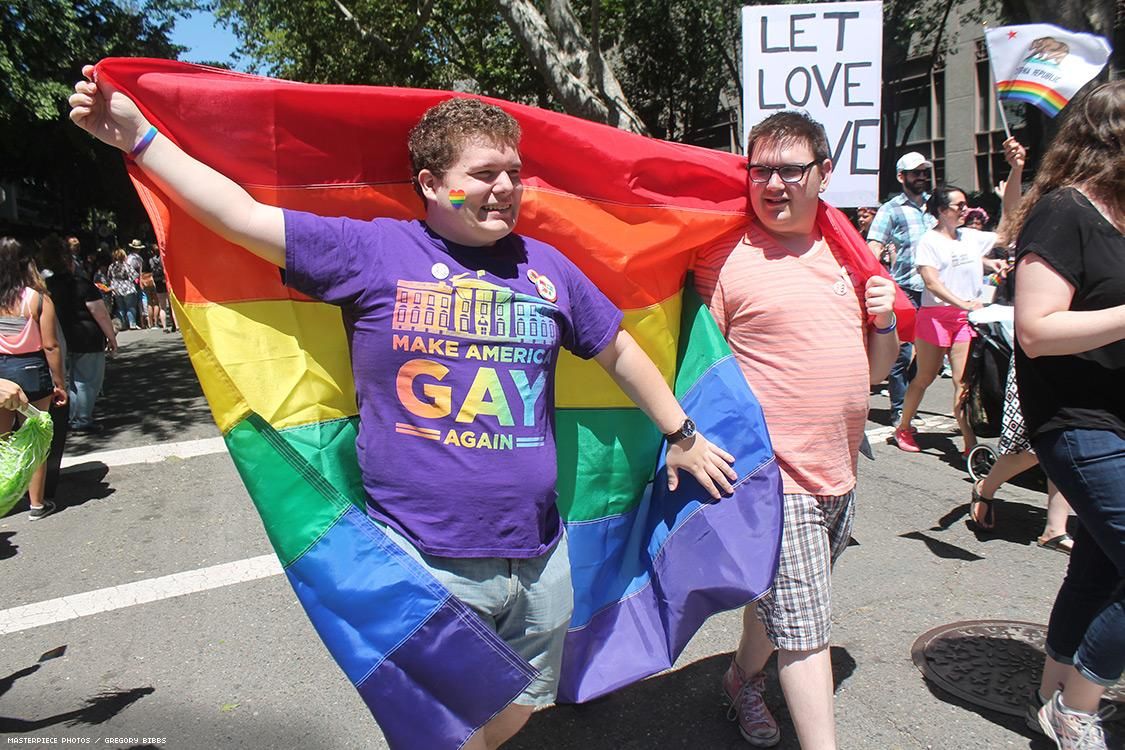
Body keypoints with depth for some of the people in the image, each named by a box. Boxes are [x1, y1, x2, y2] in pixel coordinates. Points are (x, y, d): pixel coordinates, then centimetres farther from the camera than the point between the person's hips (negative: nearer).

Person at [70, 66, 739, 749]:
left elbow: (619, 352, 14)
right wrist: (138, 135, -10)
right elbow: (242, 215, -6)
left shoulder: (547, 267, 6)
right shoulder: (374, 251, -5)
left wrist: (683, 435, 19)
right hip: (424, 563, -4)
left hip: (540, 556, 4)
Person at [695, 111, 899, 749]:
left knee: (778, 601, 23)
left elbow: (875, 369, 16)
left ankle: (744, 679, 48)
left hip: (840, 472, 7)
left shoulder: (846, 253, 10)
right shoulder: (727, 257, -9)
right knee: (805, 629, -2)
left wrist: (885, 320, -3)